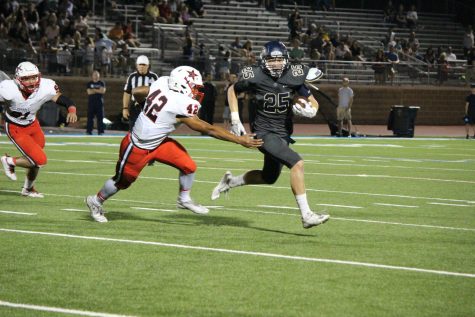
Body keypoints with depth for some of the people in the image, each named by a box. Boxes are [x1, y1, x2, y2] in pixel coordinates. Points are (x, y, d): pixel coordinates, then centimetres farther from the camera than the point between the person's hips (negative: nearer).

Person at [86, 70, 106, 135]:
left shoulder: (101, 83, 9)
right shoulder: (89, 84, 9)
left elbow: (103, 91, -8)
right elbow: (89, 92, -6)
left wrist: (94, 90, -7)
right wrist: (98, 91, -5)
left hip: (99, 102, 0)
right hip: (91, 102, 0)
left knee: (100, 117, -3)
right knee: (90, 117, -3)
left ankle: (100, 131, -1)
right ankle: (89, 131, 0)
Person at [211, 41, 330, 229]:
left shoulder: (293, 76, -6)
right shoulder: (255, 77, -14)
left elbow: (313, 104, 3)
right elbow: (232, 91, 6)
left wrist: (307, 110, -19)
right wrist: (235, 119, 0)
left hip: (283, 134, 6)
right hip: (264, 133, -6)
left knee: (269, 177, 21)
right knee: (297, 164, -24)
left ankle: (230, 181, 46)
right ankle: (306, 215, -22)